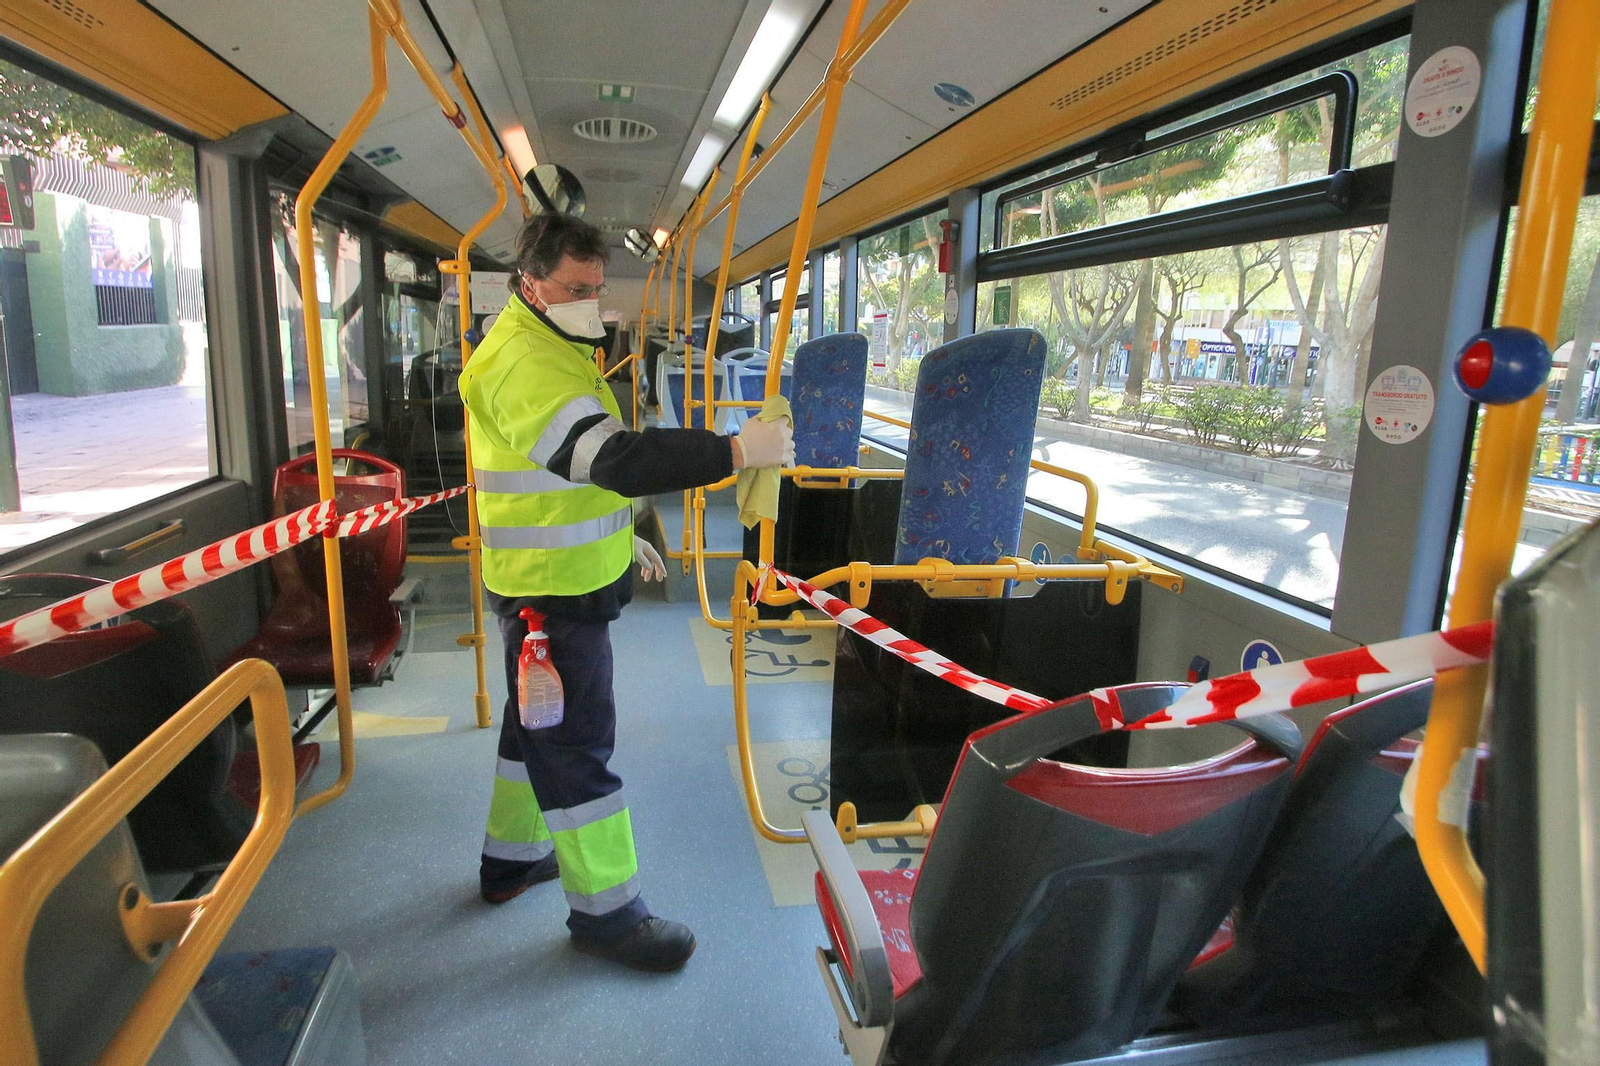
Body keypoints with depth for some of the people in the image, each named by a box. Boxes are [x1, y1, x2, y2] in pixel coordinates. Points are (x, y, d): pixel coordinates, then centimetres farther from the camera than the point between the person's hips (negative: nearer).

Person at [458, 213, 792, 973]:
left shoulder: (551, 349, 14)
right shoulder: (522, 364, -23)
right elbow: (610, 457, -35)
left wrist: (621, 535, 23)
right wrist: (736, 452, -40)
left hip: (565, 581, 11)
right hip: (548, 592, -11)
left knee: (538, 724, 22)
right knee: (578, 745, -1)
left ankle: (511, 857, 40)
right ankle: (606, 911, 13)